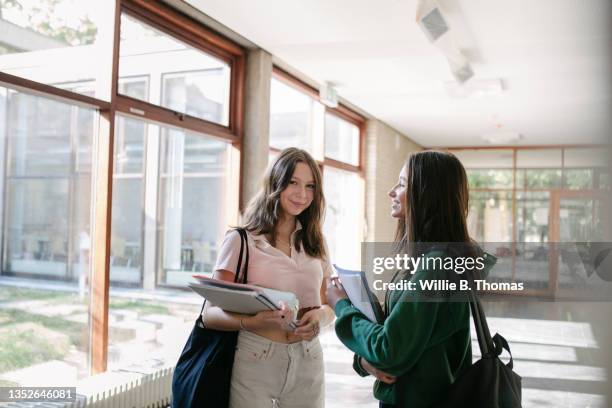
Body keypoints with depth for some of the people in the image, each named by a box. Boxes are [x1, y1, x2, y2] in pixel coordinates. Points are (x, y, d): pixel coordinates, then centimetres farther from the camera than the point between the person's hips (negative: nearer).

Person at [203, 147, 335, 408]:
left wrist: (320, 315, -11)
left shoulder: (314, 245, 9)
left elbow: (328, 305, 13)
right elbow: (210, 313, -9)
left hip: (307, 365, 4)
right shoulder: (241, 240, -5)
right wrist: (251, 321, -29)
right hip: (255, 364, -4)